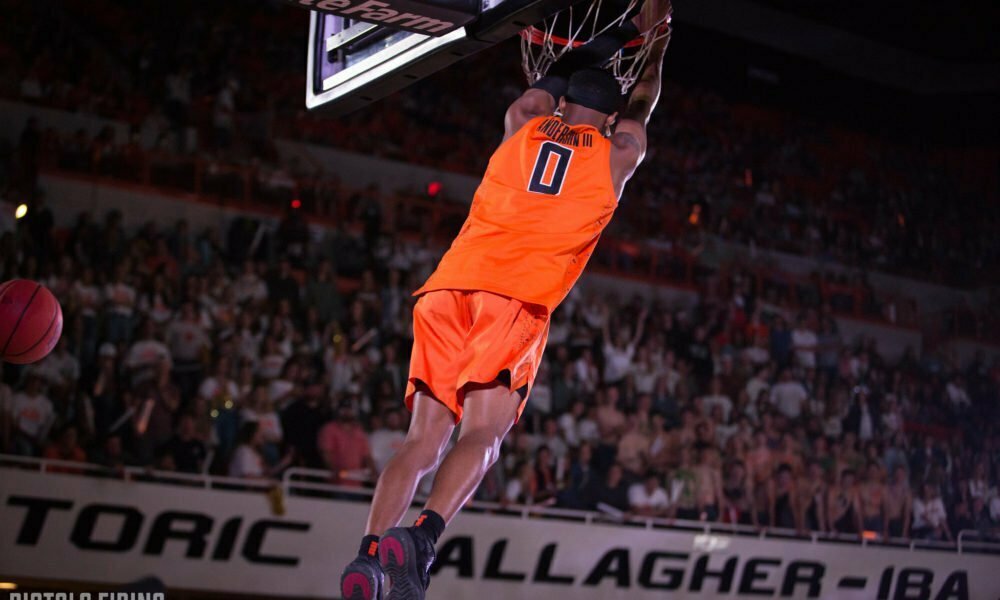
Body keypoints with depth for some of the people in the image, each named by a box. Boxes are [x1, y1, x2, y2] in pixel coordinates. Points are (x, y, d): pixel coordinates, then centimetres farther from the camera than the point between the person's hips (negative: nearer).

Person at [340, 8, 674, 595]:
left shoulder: (522, 123, 24)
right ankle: (422, 538, -35)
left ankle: (370, 551, -13)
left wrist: (624, 31, 58)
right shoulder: (620, 152, 18)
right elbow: (642, 105, 41)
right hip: (520, 299, -3)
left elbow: (553, 77, 45)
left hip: (449, 288, 4)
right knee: (482, 434, -12)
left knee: (423, 440, 3)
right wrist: (656, 35, 58)